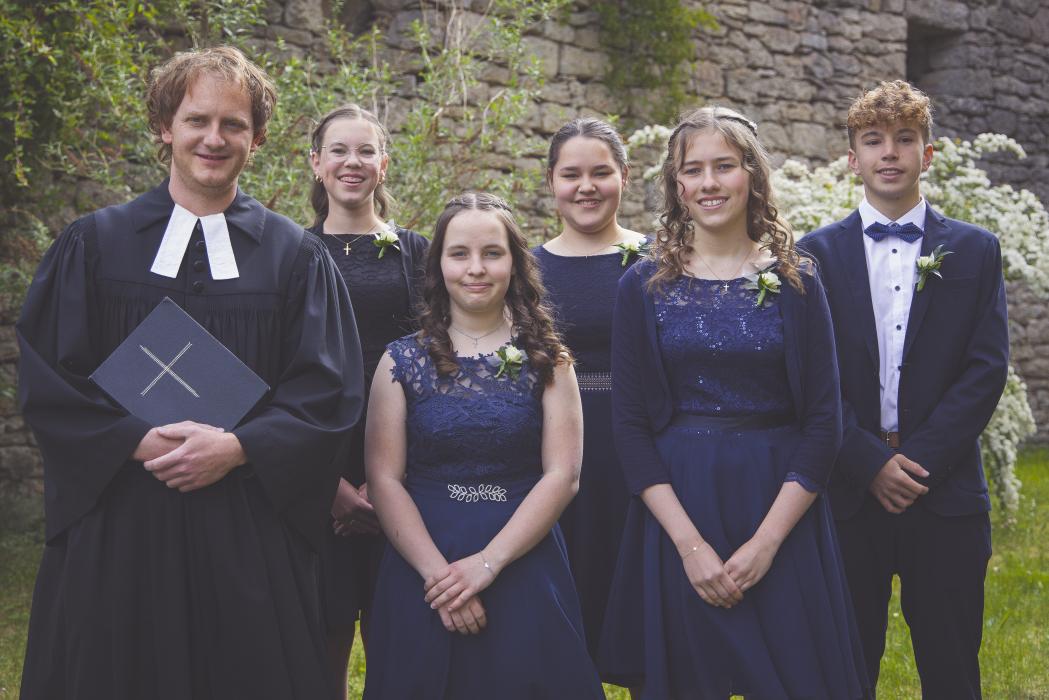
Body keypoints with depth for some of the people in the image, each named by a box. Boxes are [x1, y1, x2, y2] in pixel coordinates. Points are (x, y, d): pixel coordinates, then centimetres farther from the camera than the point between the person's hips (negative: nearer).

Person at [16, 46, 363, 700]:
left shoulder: (296, 256, 6)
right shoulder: (95, 245, 6)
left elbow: (328, 391, 0)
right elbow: (46, 378, 1)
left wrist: (236, 447, -14)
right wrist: (139, 442, -13)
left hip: (252, 529, 0)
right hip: (117, 527, 0)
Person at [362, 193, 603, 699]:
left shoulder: (547, 359, 3)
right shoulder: (401, 360, 3)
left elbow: (562, 475, -5)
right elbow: (384, 479, -3)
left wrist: (487, 562, -15)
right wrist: (437, 572, -15)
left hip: (524, 569, 0)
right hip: (422, 570, 0)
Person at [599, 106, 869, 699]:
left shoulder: (796, 284, 2)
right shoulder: (644, 286, 2)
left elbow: (824, 423, -2)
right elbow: (630, 425, -2)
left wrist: (766, 542, -12)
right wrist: (690, 541, -12)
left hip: (780, 508, 0)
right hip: (675, 508, 0)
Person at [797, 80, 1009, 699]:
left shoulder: (976, 251, 8)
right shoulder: (819, 253, 6)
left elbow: (987, 369, -2)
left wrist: (919, 462, -11)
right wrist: (872, 463, -11)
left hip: (947, 495, 0)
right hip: (849, 494, 0)